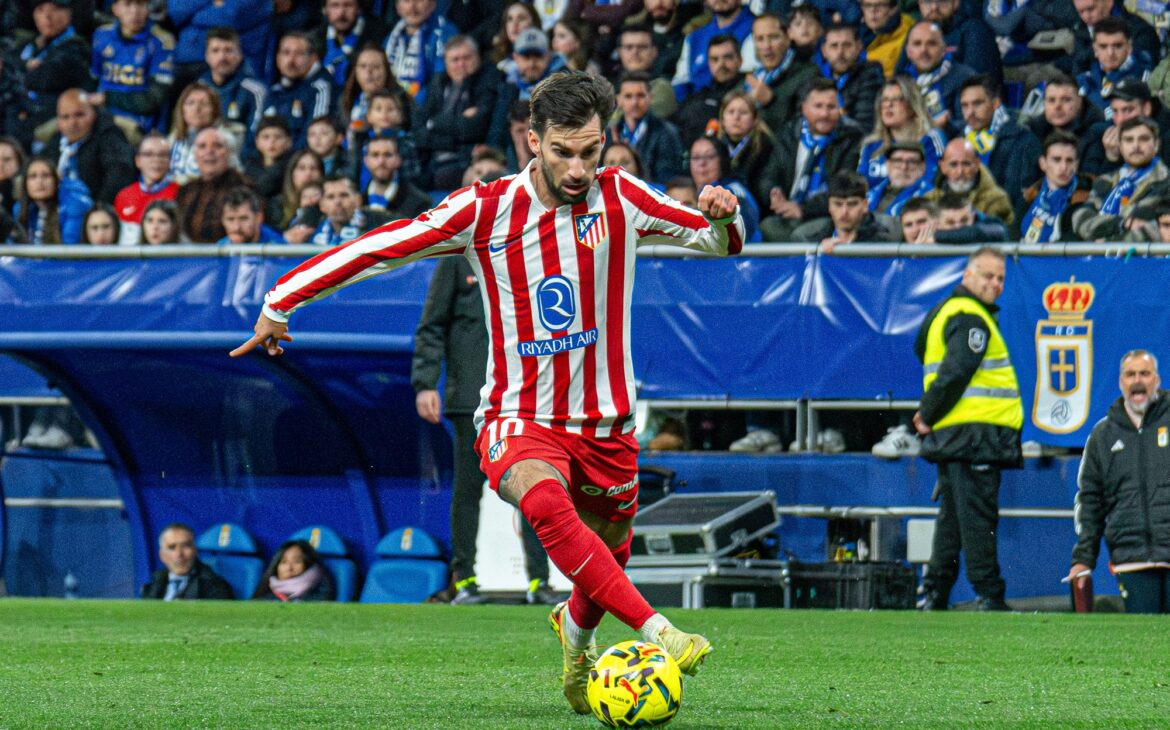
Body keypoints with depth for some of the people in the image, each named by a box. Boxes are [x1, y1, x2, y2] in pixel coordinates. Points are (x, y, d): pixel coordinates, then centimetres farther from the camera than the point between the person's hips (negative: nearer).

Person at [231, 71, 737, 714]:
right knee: (546, 501, -35)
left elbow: (721, 241, 9)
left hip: (606, 427, 3)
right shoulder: (484, 210, -7)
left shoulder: (621, 198, -2)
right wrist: (281, 300, 2)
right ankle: (655, 630, -43)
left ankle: (575, 630, 48)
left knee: (602, 570, 11)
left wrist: (721, 217, -15)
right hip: (517, 422, -3)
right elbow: (378, 249, 0)